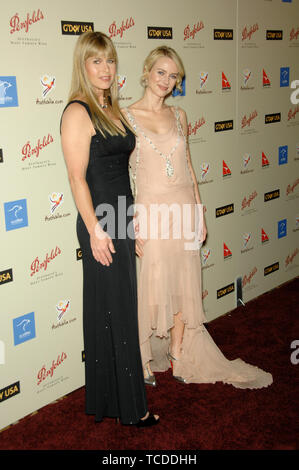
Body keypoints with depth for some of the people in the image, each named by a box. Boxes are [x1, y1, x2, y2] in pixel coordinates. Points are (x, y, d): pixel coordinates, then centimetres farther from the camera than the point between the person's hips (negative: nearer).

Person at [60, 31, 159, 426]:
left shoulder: (111, 109, 13)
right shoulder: (78, 112, -13)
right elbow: (77, 177, -17)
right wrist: (95, 230, -20)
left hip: (122, 219, 9)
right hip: (101, 223, -9)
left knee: (119, 310, 16)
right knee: (114, 312, 1)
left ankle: (109, 397, 32)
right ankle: (127, 406, 16)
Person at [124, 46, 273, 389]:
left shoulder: (178, 116, 10)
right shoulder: (126, 117, -4)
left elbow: (188, 166, 14)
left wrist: (199, 213, 10)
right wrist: (132, 224, -12)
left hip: (184, 211, 5)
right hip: (151, 212, -4)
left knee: (184, 289, 11)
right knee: (152, 291, 3)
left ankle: (178, 357, 28)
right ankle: (145, 361, 23)